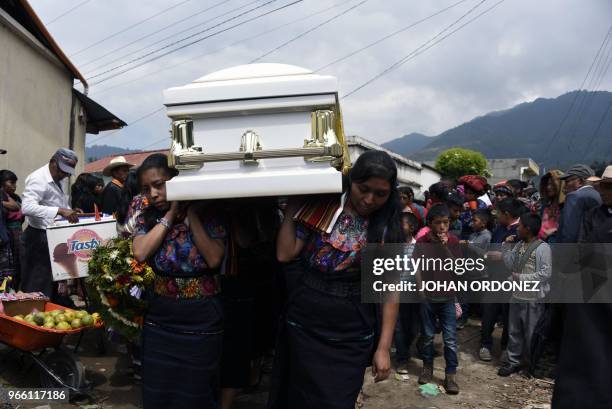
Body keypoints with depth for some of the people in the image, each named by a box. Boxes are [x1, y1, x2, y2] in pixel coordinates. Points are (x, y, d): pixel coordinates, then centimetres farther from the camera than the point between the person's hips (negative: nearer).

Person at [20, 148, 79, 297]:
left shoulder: (59, 180, 11)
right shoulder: (38, 179, -18)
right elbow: (27, 207, -33)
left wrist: (69, 212, 5)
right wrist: (60, 211, -40)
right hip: (39, 239, -9)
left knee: (52, 284, 17)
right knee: (38, 291, -2)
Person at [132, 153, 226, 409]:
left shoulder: (207, 214, -7)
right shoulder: (148, 218, 2)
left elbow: (214, 260, -19)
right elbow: (140, 254, -15)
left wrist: (190, 213, -16)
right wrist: (171, 213, -12)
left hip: (201, 322, -3)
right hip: (159, 321, 3)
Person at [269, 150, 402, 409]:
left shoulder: (388, 230, -1)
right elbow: (284, 254, -11)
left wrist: (383, 347, -6)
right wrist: (293, 206, -9)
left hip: (352, 336, 0)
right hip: (304, 326, 0)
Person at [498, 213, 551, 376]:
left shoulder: (543, 247, -15)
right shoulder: (519, 245, 7)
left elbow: (545, 273, -19)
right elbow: (510, 265, 7)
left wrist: (522, 277, -20)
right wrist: (507, 246, 0)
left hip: (534, 299, -7)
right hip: (517, 296, 7)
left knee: (531, 334, 7)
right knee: (514, 331, 14)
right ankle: (513, 361, 26)